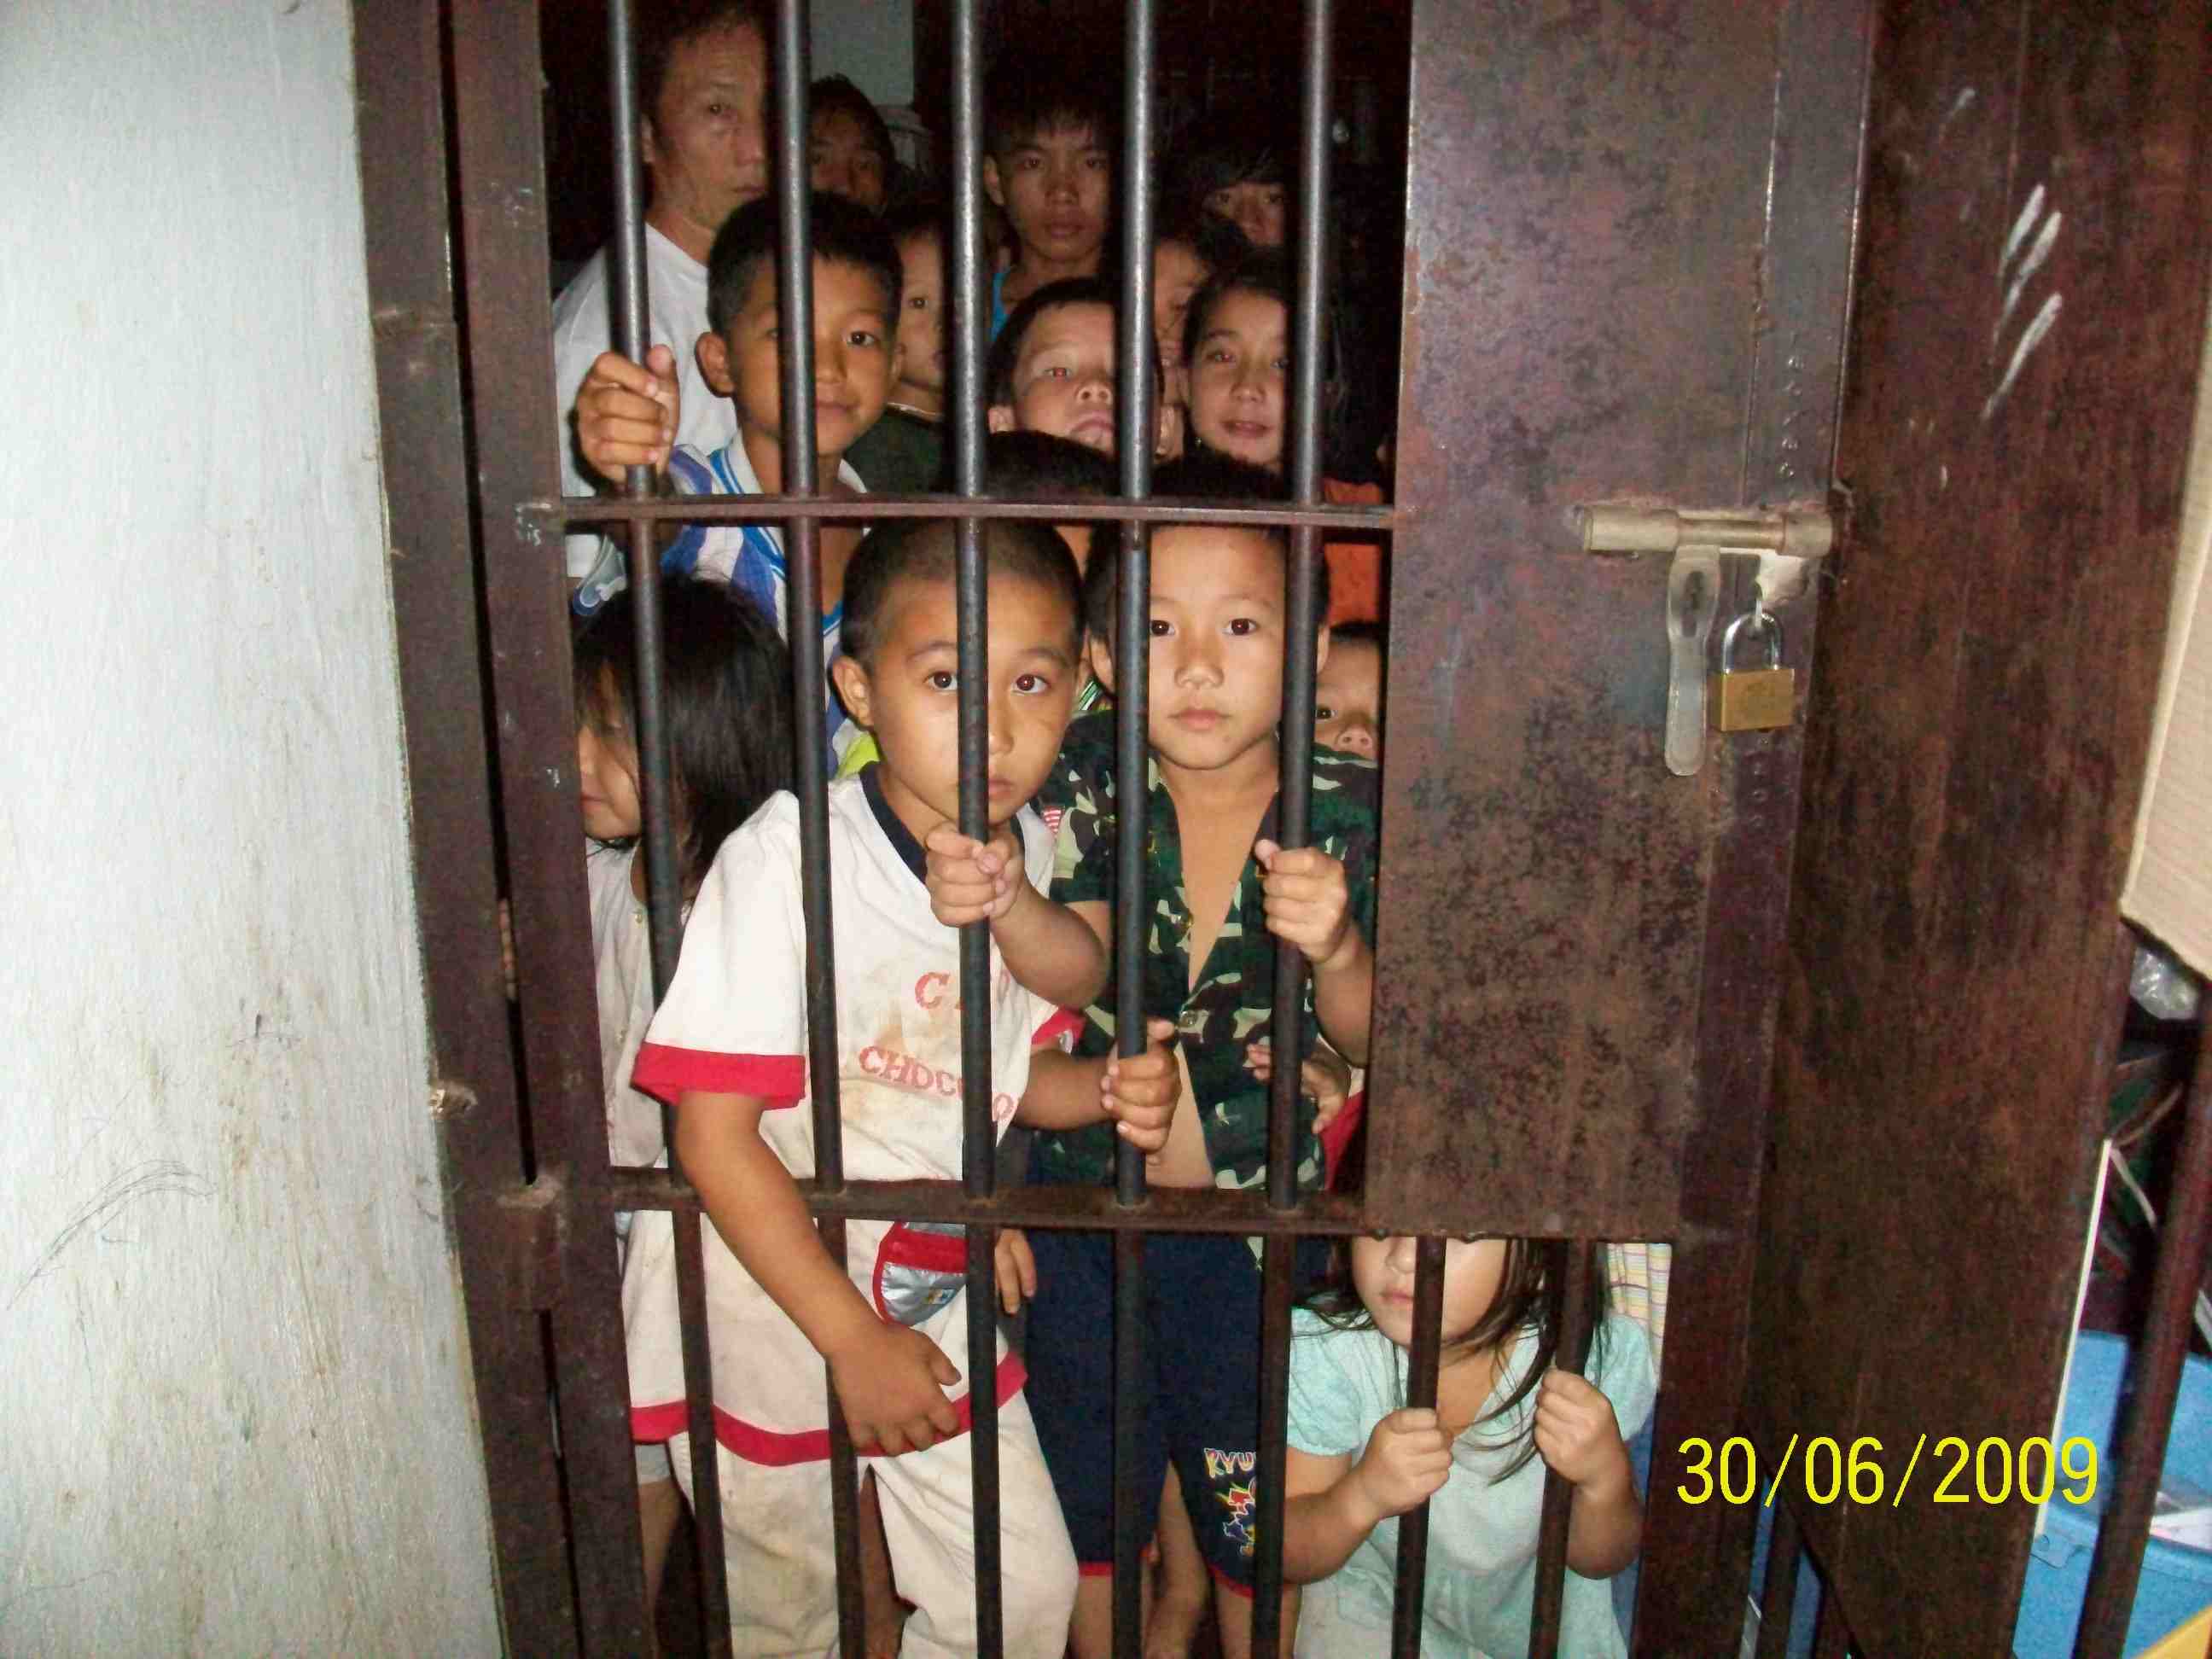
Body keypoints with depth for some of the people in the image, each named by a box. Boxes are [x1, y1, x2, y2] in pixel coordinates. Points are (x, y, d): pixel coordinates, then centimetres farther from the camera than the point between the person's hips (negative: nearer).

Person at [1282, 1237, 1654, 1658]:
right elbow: (1290, 1556, -20)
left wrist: (1606, 1477, -35)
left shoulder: (1592, 1353, -26)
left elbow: (1600, 1561, -13)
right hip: (1377, 1605, -1)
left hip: (1538, 1609, 2)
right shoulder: (1326, 1351, -28)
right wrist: (1364, 1495, -41)